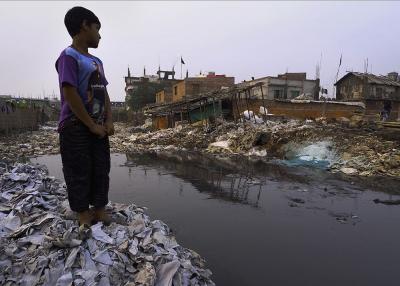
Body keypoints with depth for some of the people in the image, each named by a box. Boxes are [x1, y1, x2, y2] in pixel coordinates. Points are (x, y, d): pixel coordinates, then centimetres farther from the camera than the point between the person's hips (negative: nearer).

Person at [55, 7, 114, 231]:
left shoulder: (97, 61, 15)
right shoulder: (69, 56, -10)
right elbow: (70, 94, -17)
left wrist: (109, 120, -1)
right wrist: (92, 125, -15)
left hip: (99, 126, 8)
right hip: (76, 128, -8)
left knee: (101, 170, 9)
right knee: (79, 173, 1)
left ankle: (100, 210, 20)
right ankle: (84, 217, 12)